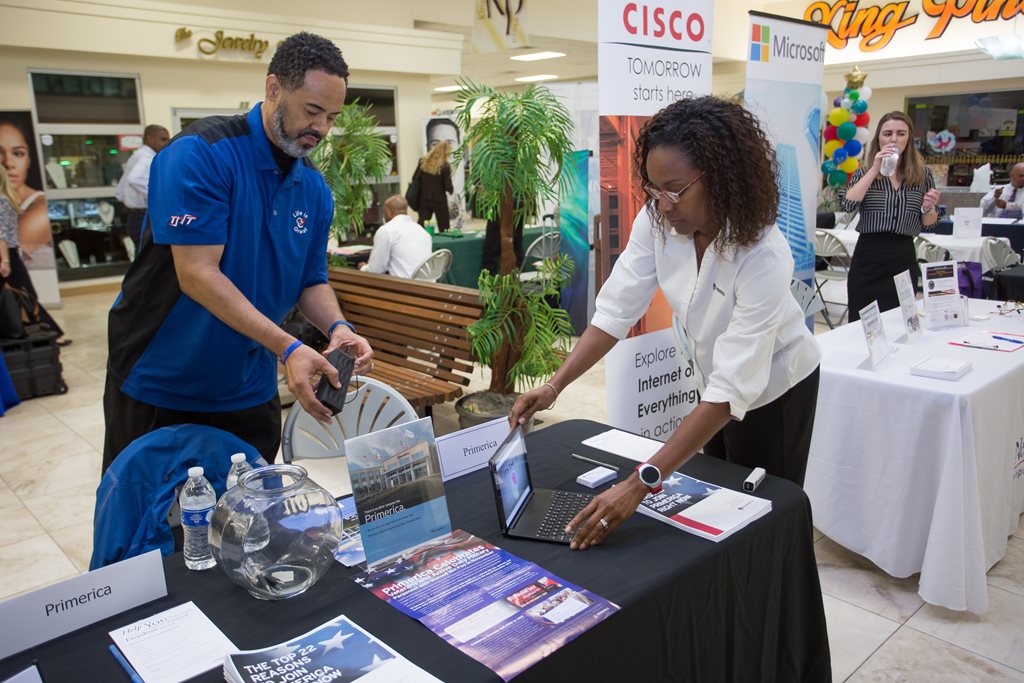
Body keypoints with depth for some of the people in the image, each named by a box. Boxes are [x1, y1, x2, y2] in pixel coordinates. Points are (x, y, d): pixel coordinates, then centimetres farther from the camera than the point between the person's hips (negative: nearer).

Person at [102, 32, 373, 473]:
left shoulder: (314, 188, 1)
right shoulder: (201, 153, -18)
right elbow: (196, 273, -25)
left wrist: (338, 329, -15)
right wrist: (287, 348, -31)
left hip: (249, 392, 5)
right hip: (158, 386, -5)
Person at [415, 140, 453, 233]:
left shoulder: (423, 162, 3)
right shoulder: (445, 166, -11)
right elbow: (448, 187, -11)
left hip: (424, 200, 4)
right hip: (439, 201, -4)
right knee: (444, 230, 9)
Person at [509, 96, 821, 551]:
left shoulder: (762, 256, -37)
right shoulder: (657, 221, -21)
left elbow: (732, 389, -41)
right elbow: (617, 308, -19)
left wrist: (641, 484, -47)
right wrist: (555, 385, -31)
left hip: (771, 388, -5)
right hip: (715, 380, 6)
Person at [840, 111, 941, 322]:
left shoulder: (922, 174, 6)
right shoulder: (864, 171, 3)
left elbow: (928, 224, 13)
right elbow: (848, 204, -16)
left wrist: (928, 209, -9)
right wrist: (875, 169, -16)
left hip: (904, 258, 1)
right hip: (868, 257, -1)